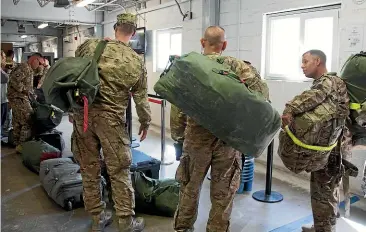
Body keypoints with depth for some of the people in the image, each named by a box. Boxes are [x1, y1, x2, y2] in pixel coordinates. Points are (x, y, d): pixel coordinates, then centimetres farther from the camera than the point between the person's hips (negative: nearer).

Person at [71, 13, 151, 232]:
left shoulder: (89, 45, 1)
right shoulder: (136, 62, -3)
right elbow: (141, 98, 2)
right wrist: (145, 122, 18)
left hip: (82, 113, 3)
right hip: (111, 118, -3)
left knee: (89, 168, 13)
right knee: (119, 171, 7)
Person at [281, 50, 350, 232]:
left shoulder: (329, 80, -14)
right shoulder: (322, 83, 18)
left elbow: (314, 96, -35)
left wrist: (290, 109, -44)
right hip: (328, 145, 10)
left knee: (323, 191, -1)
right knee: (328, 189, 20)